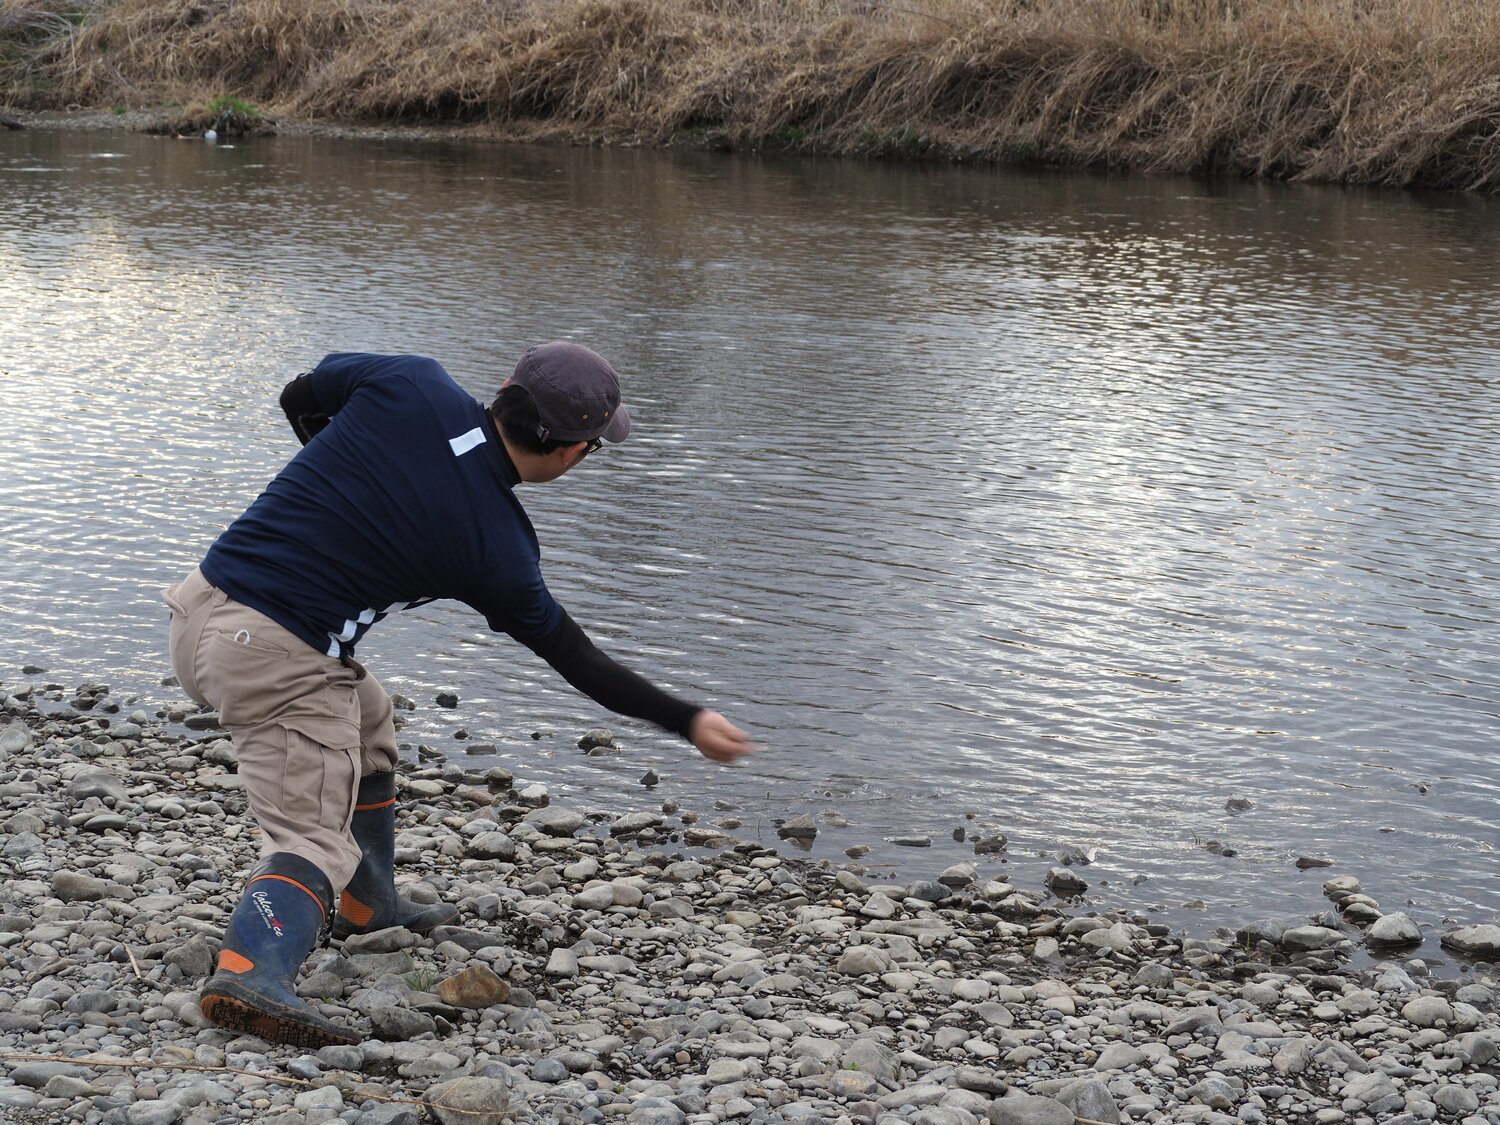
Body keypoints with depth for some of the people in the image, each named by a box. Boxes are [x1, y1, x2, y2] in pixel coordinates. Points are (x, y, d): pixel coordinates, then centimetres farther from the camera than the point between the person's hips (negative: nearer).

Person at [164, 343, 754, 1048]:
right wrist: (688, 722, 16)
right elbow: (574, 658, 5)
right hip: (282, 658, -8)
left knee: (363, 719, 29)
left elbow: (300, 397, 16)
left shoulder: (411, 384, -2)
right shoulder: (496, 546, -9)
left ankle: (368, 906, 43)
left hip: (203, 601, 8)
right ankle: (251, 971, -36)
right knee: (314, 840, -8)